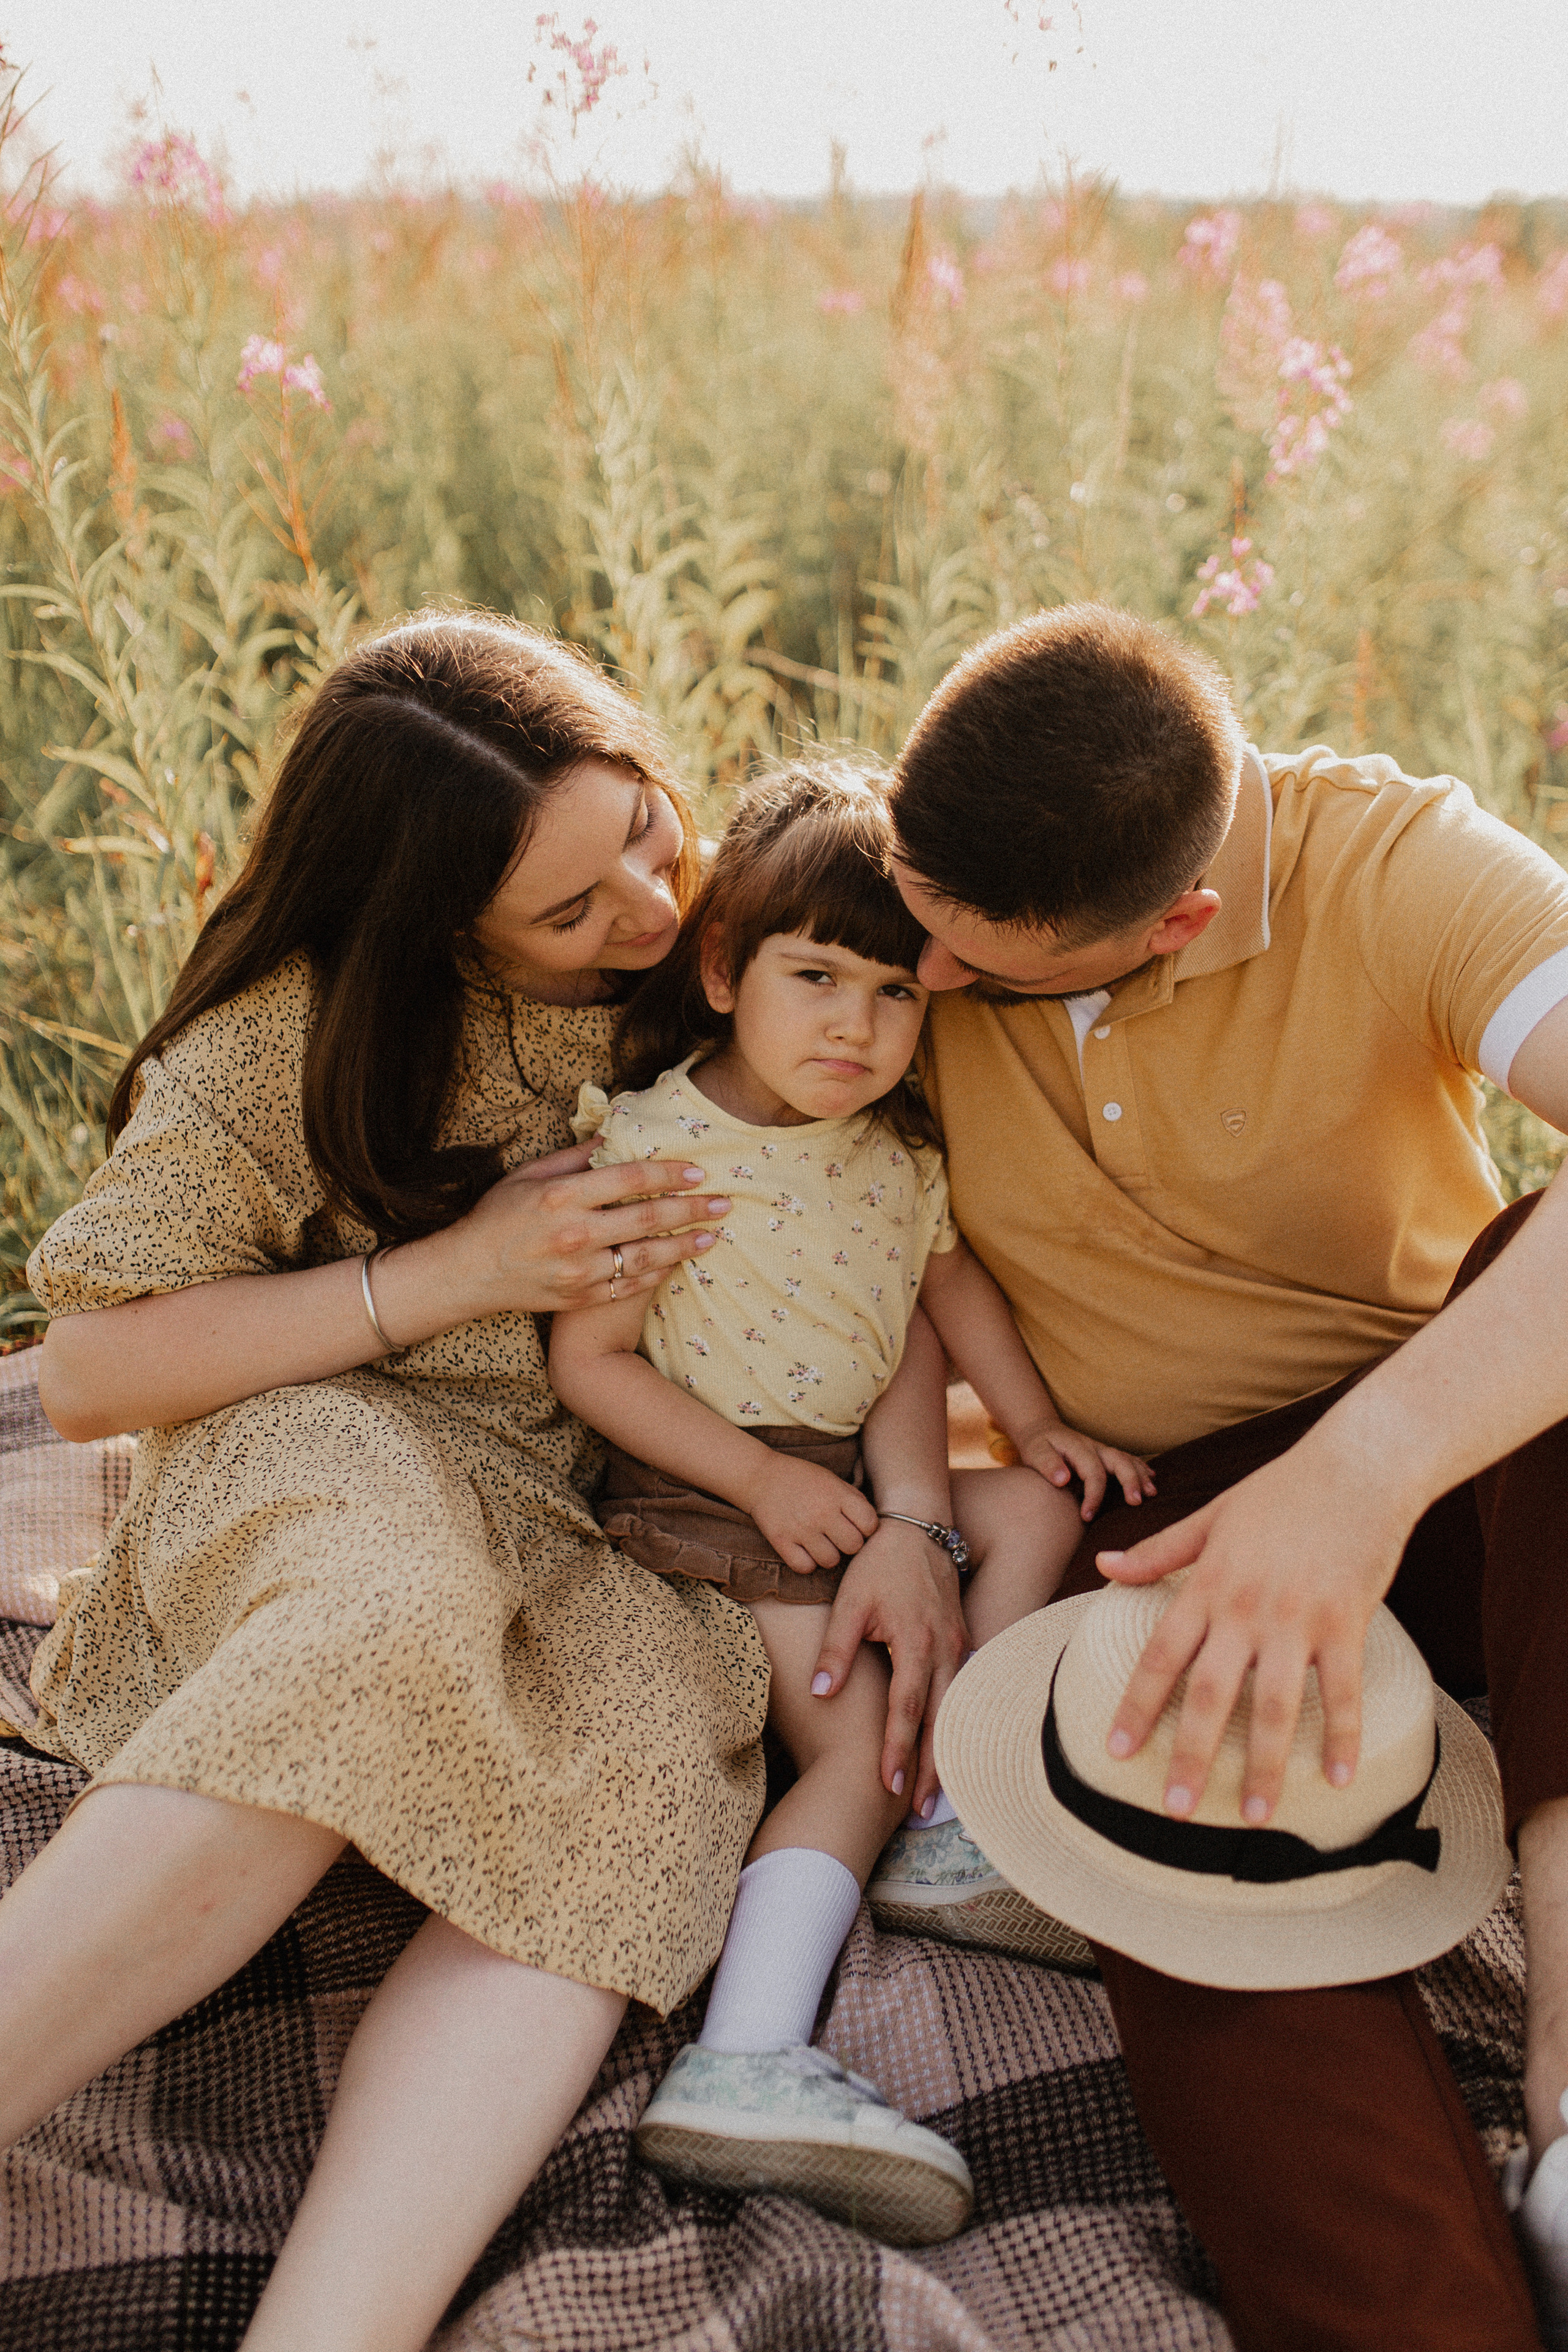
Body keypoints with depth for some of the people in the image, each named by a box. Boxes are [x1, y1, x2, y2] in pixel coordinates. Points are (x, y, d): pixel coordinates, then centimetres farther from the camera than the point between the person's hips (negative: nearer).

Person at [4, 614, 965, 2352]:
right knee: (403, 1624, -40)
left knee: (646, 1747, -34)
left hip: (615, 1538, 3)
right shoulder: (301, 1033, -8)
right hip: (322, 1451, -2)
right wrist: (457, 1268, -16)